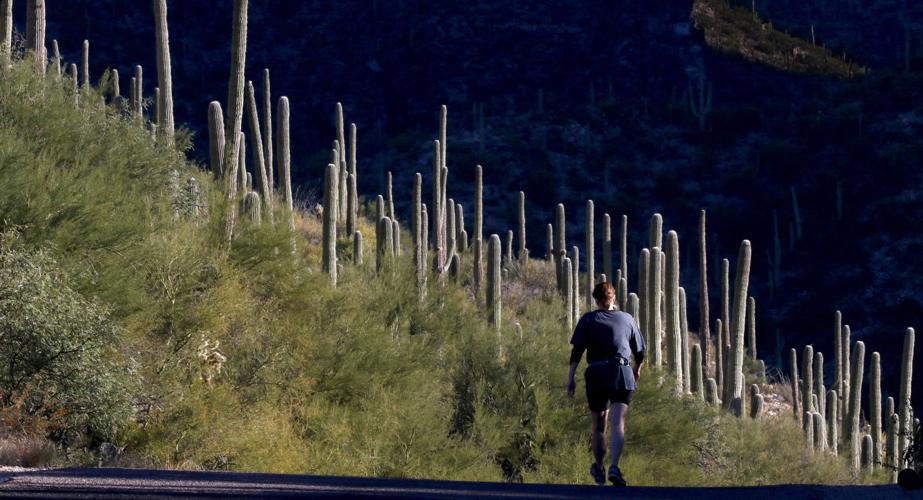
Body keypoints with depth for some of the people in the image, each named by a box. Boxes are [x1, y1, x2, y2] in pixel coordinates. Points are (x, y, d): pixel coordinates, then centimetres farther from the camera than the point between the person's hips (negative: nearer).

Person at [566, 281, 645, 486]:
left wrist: (571, 378, -2)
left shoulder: (588, 320, 9)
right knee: (618, 423, -10)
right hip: (622, 374, 0)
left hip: (596, 374, 0)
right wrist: (637, 369, 38)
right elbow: (640, 351, 19)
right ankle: (614, 467, -29)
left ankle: (598, 470, 28)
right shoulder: (627, 319, 13)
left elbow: (577, 350, -1)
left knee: (598, 426, 13)